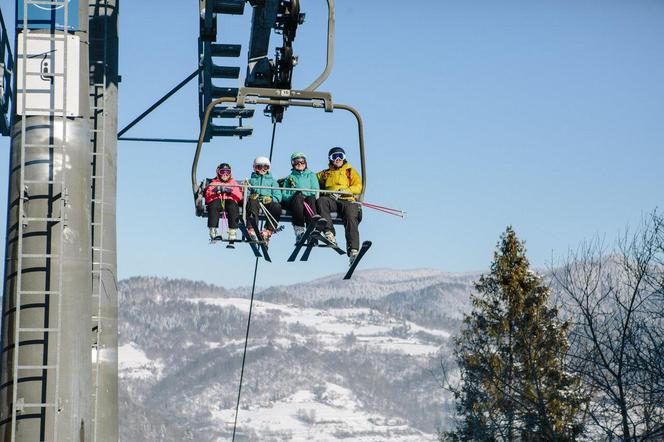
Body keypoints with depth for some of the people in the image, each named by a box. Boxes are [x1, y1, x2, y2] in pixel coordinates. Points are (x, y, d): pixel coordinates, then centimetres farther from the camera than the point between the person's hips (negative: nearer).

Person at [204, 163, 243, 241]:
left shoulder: (234, 183, 28)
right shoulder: (214, 183, 26)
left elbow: (239, 197, 11)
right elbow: (207, 198, 11)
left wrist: (230, 191, -5)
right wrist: (215, 191, -7)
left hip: (230, 200, 0)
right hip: (217, 200, 0)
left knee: (233, 207, -37)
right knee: (213, 206, -37)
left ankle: (233, 230, -39)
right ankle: (212, 229, -38)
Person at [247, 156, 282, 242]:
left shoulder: (272, 181, 29)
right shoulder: (251, 180, 30)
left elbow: (278, 195, 15)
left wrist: (271, 199, -8)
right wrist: (250, 196, -8)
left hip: (268, 202, 1)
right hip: (255, 200, -1)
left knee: (277, 206, -34)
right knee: (253, 203, -38)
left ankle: (268, 230, -35)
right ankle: (251, 229, -50)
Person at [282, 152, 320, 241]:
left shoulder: (311, 175, 28)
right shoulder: (289, 178, 27)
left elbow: (316, 191, 12)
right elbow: (284, 195, 13)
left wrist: (304, 193, -5)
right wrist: (294, 194, -7)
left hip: (309, 198, 0)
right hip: (294, 201, 0)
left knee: (311, 199, -37)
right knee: (298, 198, -37)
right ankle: (299, 231, -50)